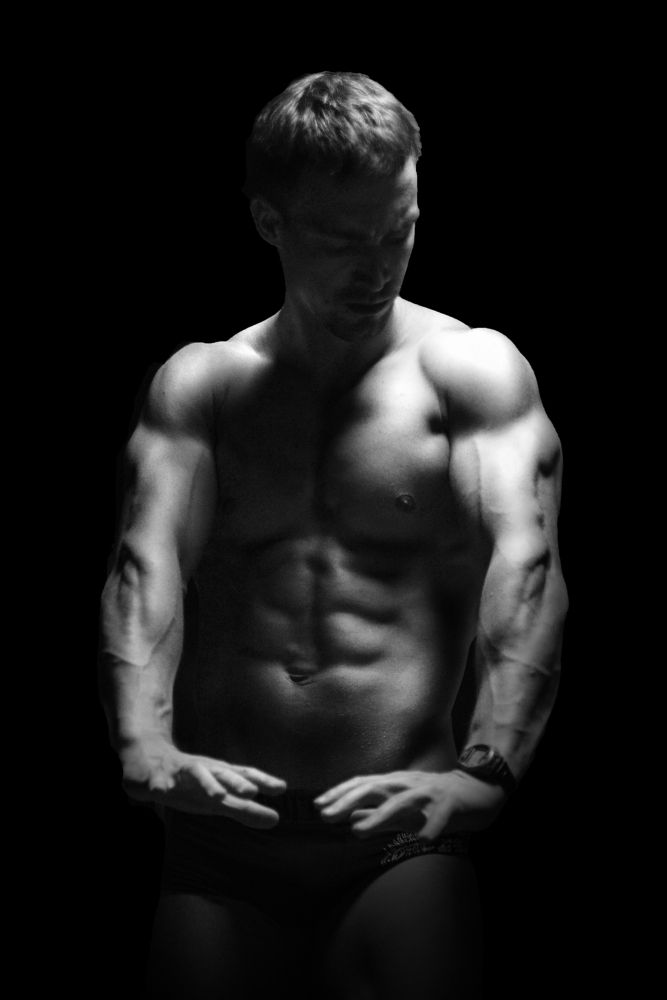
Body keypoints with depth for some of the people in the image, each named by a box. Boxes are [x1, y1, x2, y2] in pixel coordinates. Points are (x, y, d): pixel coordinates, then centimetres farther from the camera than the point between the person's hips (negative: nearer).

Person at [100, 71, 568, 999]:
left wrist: (488, 768, -28)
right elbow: (148, 565, -4)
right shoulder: (199, 385, 11)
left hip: (401, 835, -2)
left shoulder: (475, 372, 4)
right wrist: (145, 749, -24)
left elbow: (526, 569, -10)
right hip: (223, 836, 2)